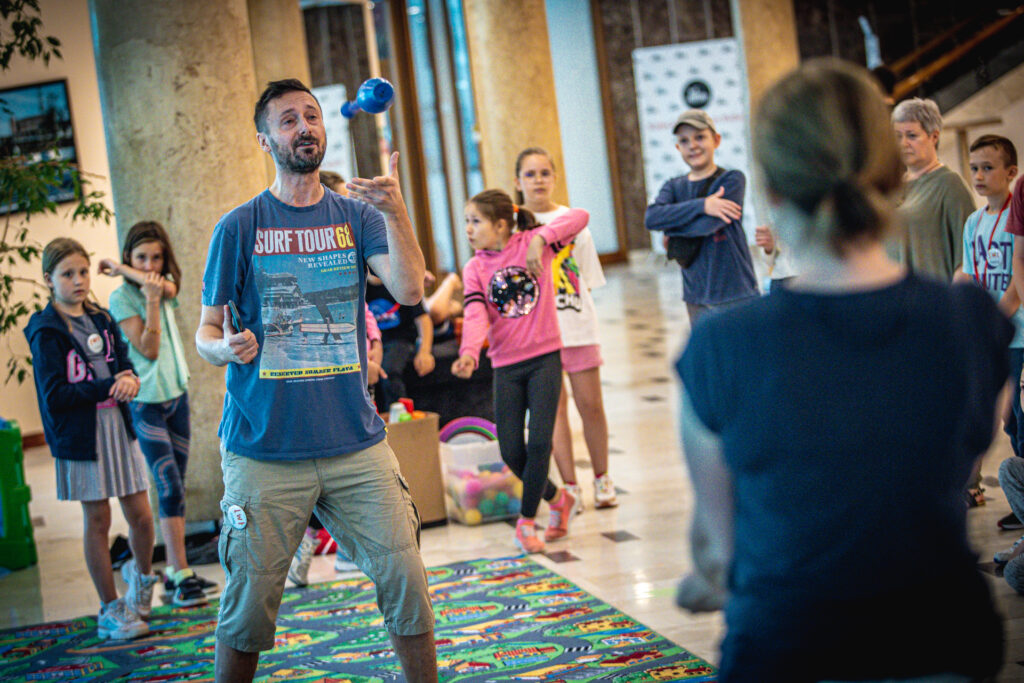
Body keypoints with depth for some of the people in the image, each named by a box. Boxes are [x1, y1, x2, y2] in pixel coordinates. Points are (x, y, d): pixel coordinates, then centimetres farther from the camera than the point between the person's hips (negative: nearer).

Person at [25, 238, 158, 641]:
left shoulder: (102, 321, 11)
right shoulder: (47, 332, -8)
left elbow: (126, 366, 7)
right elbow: (54, 396, -15)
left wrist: (129, 381, -16)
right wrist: (108, 387, -20)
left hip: (118, 426, 5)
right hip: (81, 434, -5)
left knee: (141, 517, 5)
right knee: (97, 522, 5)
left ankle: (141, 575, 34)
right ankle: (110, 609, 17)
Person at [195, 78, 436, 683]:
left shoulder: (358, 216, 6)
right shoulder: (240, 227, 1)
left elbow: (410, 290, -10)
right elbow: (207, 329, 3)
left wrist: (396, 212, -24)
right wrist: (225, 348, -20)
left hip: (356, 443, 2)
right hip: (263, 447, -2)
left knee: (406, 580, 0)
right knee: (250, 603, 2)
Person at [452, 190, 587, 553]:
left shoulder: (532, 243, -4)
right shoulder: (474, 268, 1)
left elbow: (580, 216, -14)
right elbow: (475, 315, -15)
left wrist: (541, 238, -28)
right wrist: (469, 351, -34)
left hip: (545, 358, -3)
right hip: (506, 366, 3)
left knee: (539, 443, -10)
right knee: (511, 452, 2)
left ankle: (526, 519, 8)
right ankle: (556, 499, 28)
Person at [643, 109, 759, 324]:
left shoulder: (732, 180, -5)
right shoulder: (674, 187, 9)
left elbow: (708, 225, -18)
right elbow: (651, 218, -12)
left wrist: (670, 228, -3)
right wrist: (702, 205, -18)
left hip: (736, 294, -5)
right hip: (697, 297, 5)